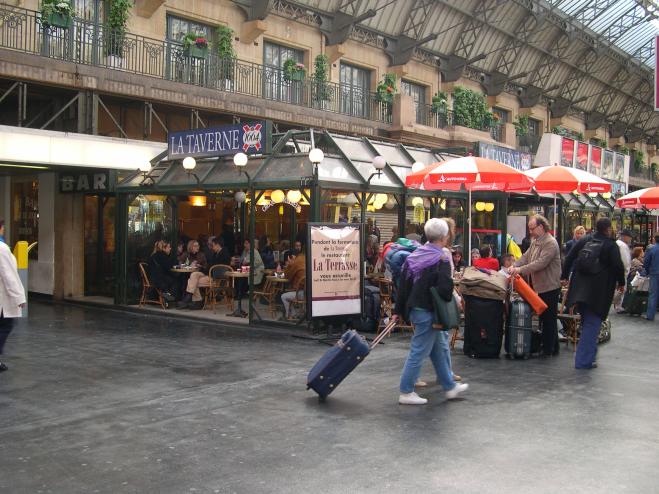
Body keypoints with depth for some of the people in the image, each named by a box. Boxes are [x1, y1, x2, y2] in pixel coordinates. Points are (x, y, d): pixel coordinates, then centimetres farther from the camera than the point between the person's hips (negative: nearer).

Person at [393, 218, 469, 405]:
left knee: (437, 349, 19)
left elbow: (403, 285, 8)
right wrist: (450, 302, -2)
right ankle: (406, 393, 7)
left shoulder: (413, 255, 7)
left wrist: (398, 310, 13)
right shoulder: (441, 260, -15)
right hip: (428, 312, -8)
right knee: (419, 352, 0)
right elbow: (445, 288, -23)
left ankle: (450, 386, 31)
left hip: (413, 309, 8)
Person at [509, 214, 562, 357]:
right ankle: (551, 347, 25)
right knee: (544, 317, 15)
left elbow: (540, 263, -26)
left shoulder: (550, 243, -17)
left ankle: (549, 349, 5)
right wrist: (514, 265, -7)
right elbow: (526, 257, 11)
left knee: (549, 318, -2)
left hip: (550, 287, -9)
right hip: (540, 286, 9)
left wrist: (520, 270, -27)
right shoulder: (535, 241, 14)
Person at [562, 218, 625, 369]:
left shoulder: (584, 240, 9)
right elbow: (618, 266, -9)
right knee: (592, 324, -3)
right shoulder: (611, 246, -7)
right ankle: (584, 360, -6)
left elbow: (569, 258, 9)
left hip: (580, 289, 6)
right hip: (598, 292, -6)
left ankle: (588, 352, 32)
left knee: (586, 321, 22)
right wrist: (621, 283, 8)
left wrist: (565, 276, 17)